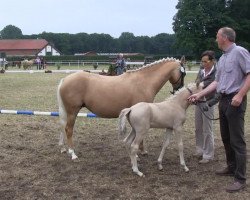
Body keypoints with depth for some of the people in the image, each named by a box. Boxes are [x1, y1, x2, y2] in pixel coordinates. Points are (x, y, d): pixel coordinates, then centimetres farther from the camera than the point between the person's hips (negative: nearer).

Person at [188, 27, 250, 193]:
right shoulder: (222, 58, 16)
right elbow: (217, 82, 19)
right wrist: (199, 94, 16)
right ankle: (231, 167, 31)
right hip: (223, 100, 9)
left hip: (235, 100, -9)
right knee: (226, 137, 16)